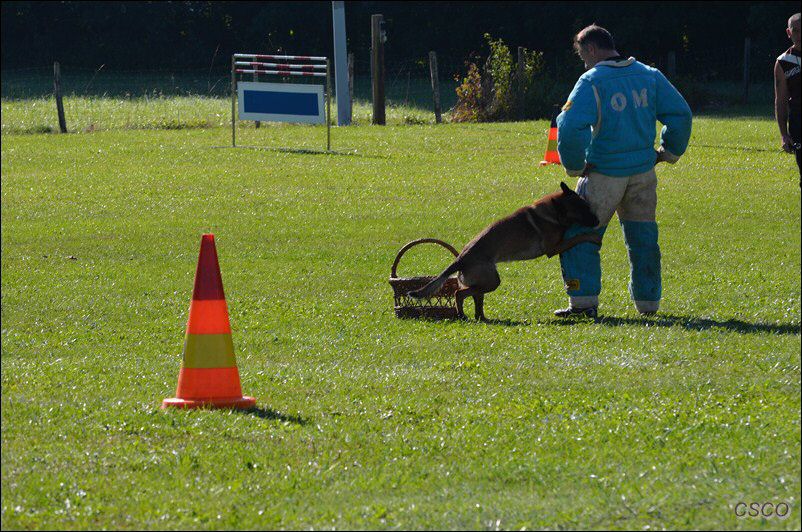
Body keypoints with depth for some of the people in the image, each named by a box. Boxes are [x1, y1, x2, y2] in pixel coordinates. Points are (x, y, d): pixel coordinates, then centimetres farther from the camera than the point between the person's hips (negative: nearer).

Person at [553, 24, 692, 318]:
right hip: (644, 172, 5)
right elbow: (680, 113, 5)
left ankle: (583, 301, -4)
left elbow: (570, 127, -23)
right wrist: (670, 151, 17)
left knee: (581, 234, 4)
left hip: (604, 173, -5)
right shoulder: (649, 75, 4)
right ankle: (648, 302, 21)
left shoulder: (592, 82, -13)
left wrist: (575, 166, -10)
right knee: (642, 236, 17)